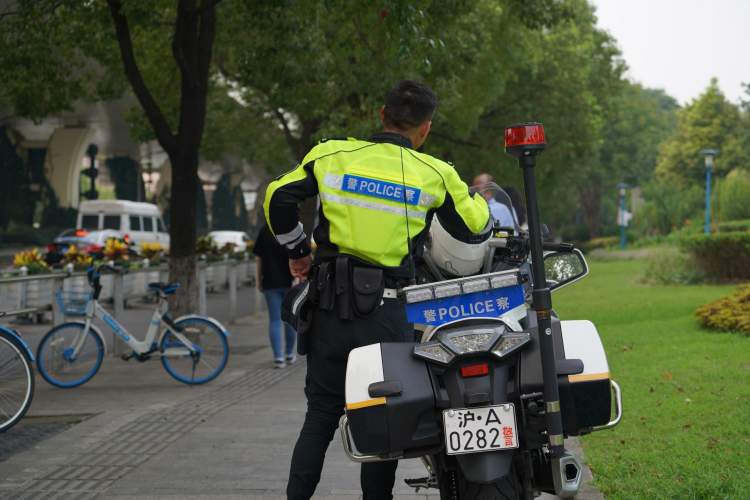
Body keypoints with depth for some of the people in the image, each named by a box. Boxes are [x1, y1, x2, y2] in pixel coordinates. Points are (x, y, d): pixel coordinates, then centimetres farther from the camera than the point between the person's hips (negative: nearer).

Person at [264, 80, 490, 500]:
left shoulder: (332, 155, 3)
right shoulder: (435, 174, -1)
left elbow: (278, 198, 4)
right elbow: (473, 226, 11)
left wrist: (297, 250, 18)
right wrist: (478, 199, 33)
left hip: (329, 307, 2)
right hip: (385, 315, -2)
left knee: (321, 415, 13)